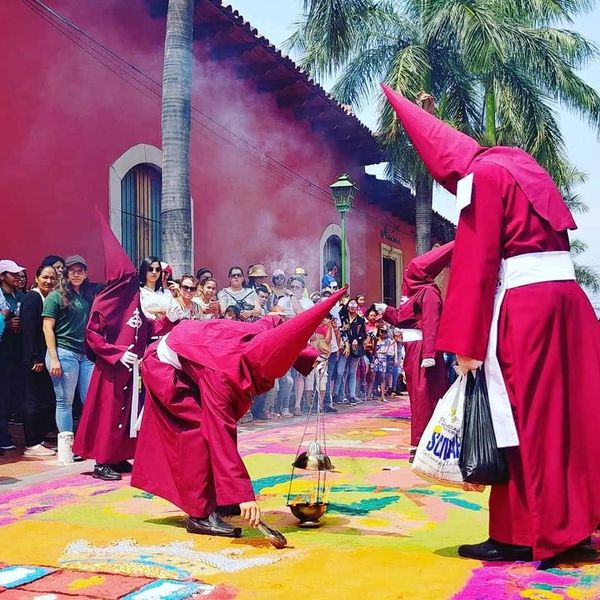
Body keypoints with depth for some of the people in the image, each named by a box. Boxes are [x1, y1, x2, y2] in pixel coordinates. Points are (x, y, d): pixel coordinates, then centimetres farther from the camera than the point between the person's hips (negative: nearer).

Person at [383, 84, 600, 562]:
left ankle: (521, 536, 7)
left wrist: (467, 343, -10)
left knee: (522, 418, -1)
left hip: (524, 305, -8)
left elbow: (476, 264, -11)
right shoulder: (519, 163, 19)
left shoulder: (481, 175, -5)